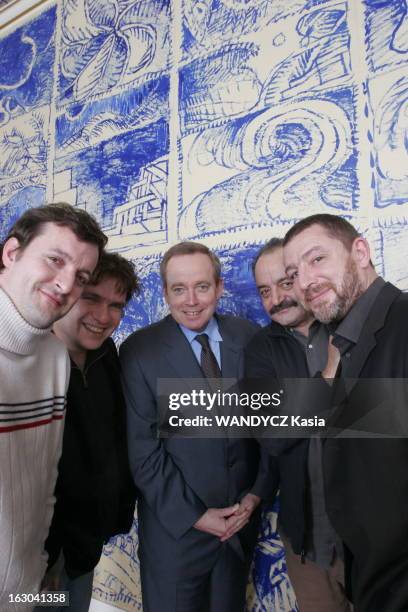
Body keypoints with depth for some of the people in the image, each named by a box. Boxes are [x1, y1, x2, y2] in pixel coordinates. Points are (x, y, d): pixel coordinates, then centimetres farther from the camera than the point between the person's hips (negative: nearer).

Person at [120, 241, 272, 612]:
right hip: (176, 523, -3)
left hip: (242, 514, 3)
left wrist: (256, 494, -4)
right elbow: (142, 449, -12)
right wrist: (193, 515, -11)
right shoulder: (139, 351, -14)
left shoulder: (250, 338, -6)